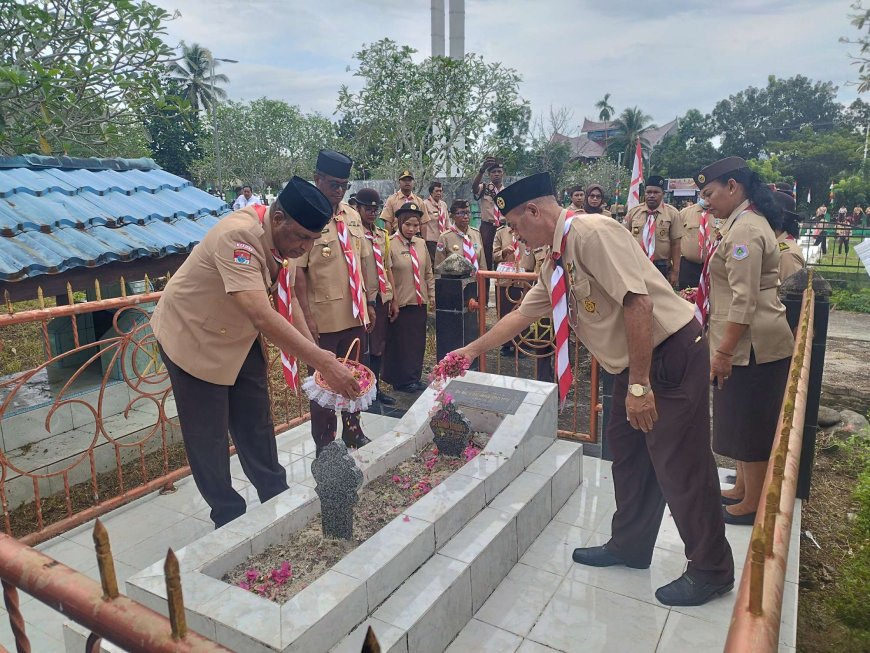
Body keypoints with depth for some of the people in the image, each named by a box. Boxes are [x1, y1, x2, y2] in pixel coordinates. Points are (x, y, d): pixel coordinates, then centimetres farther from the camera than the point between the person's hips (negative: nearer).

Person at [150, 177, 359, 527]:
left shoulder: (283, 237, -9)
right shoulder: (238, 235, -36)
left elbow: (287, 299, -5)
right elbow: (262, 317, -45)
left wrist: (317, 353, -16)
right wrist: (325, 363, -45)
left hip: (239, 338, 7)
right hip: (193, 337, -7)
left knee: (256, 426, 14)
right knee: (209, 438, 3)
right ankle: (230, 520, 20)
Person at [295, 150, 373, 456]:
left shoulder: (353, 216, 9)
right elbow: (298, 270, -16)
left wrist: (367, 303, 14)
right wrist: (307, 316, -20)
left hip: (355, 314, 6)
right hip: (323, 318, -6)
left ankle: (353, 431, 38)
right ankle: (324, 445, 24)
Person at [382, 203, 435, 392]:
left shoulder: (421, 243, 8)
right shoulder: (390, 244, -11)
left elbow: (428, 272, 15)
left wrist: (432, 295, 12)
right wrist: (392, 302, -13)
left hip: (419, 302, 6)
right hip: (400, 304, -6)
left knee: (418, 342, 13)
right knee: (401, 343, 5)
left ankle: (415, 378, 27)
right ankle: (402, 380, 19)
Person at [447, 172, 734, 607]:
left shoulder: (592, 233, -21)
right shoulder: (555, 264, 9)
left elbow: (638, 303, -27)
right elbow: (522, 314, 19)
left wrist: (640, 385, -25)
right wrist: (471, 350, 22)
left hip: (672, 353, -10)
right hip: (633, 363, 10)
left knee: (680, 464, 0)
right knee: (628, 452, 18)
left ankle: (711, 571, 20)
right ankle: (629, 547, 36)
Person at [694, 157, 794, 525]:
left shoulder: (744, 229, -19)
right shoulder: (749, 221, 14)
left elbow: (744, 301, -24)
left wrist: (723, 351, -21)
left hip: (752, 343, -10)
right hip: (749, 342, 10)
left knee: (749, 424, 3)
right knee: (741, 421, 19)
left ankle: (752, 505, 18)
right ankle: (742, 489, 34)